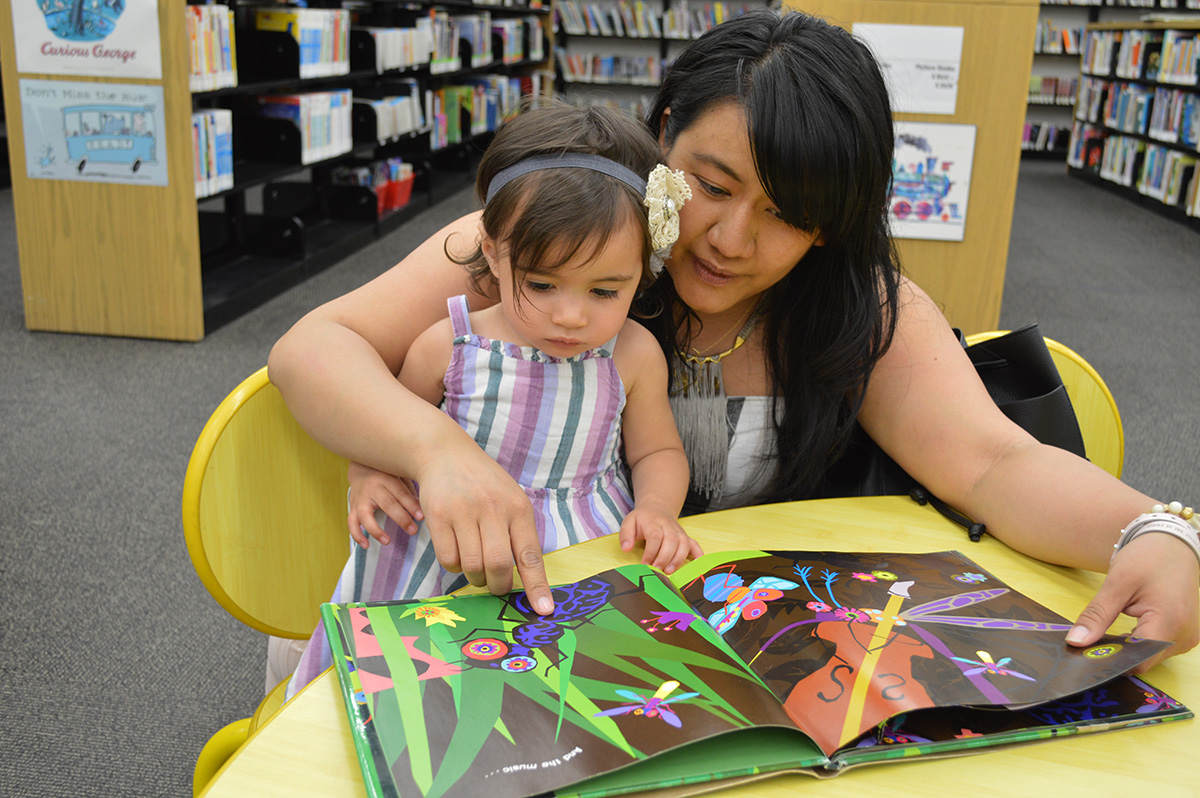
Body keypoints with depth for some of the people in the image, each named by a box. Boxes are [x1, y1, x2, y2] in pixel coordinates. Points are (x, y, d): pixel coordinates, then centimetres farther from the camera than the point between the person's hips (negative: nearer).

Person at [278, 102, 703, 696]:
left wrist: (658, 510, -8)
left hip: (590, 549, 1)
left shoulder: (634, 355, -4)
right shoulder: (447, 347, -7)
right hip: (457, 551, 0)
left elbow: (656, 452, 12)